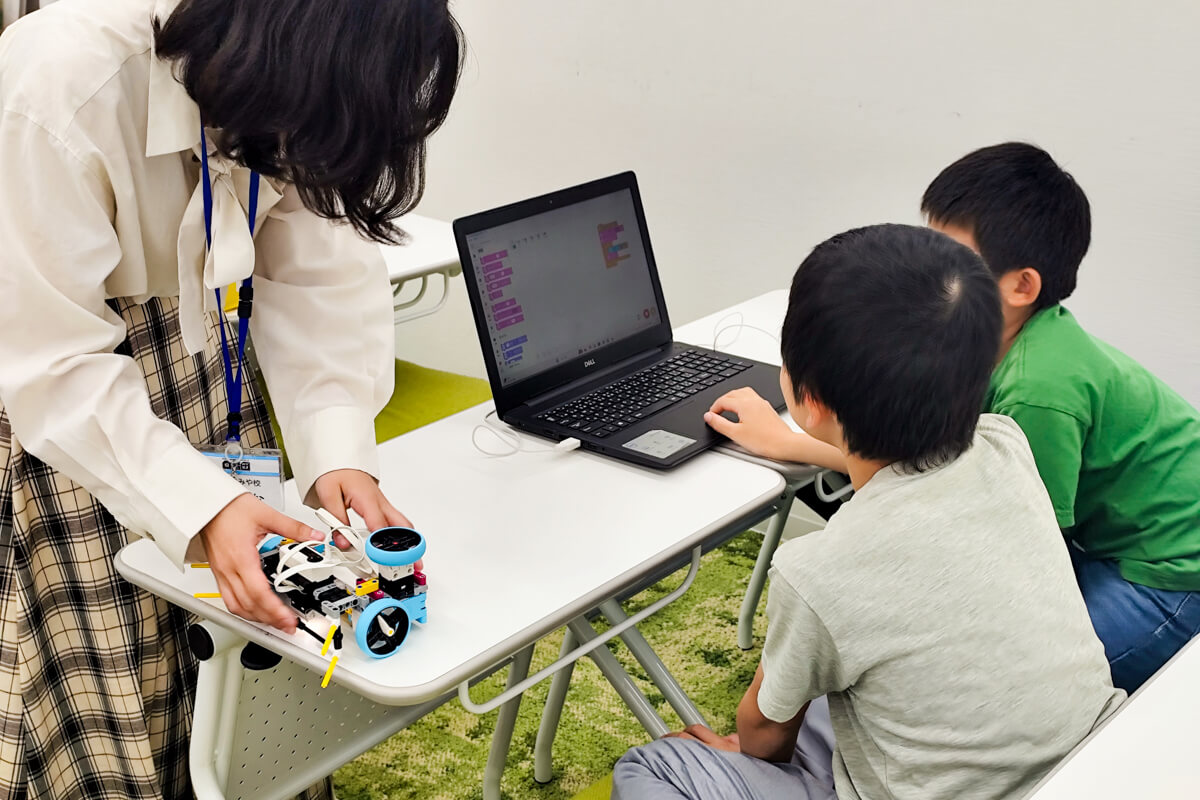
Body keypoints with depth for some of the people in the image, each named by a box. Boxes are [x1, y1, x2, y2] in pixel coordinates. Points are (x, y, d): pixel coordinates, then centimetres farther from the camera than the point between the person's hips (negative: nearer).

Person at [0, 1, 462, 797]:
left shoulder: (303, 90, -19)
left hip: (192, 335, 5)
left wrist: (341, 453, -28)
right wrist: (200, 507, -39)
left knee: (243, 620, 2)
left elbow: (324, 278, -15)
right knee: (98, 671, -4)